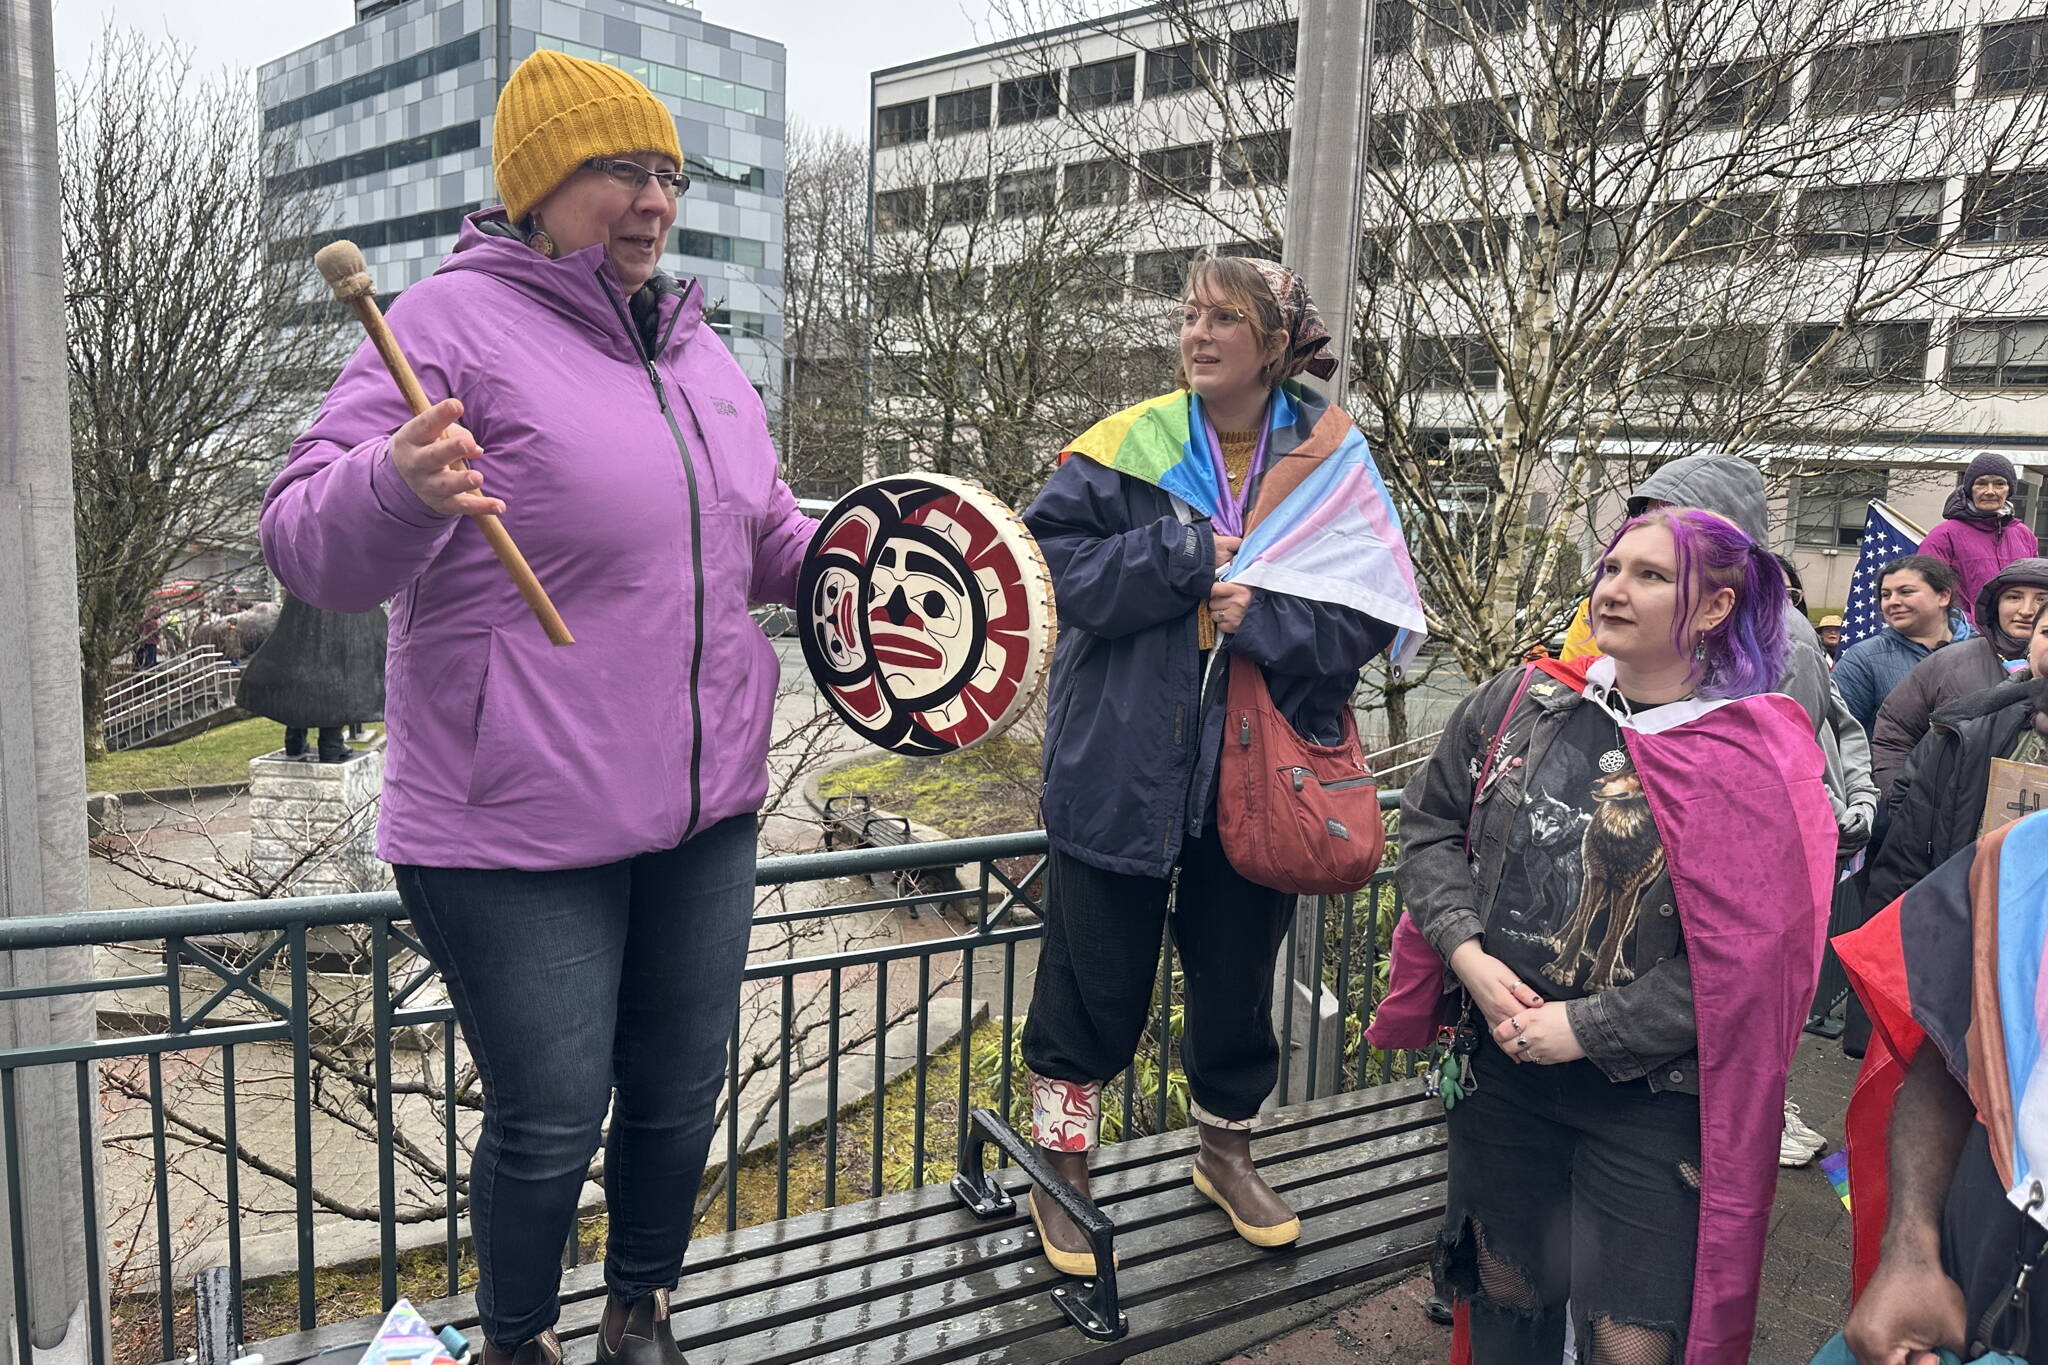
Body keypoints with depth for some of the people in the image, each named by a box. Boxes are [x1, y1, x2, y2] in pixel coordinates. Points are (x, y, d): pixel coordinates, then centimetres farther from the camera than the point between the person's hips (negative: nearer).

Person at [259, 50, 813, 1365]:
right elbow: (311, 544, -17)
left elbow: (764, 533, 24)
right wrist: (398, 487, -38)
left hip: (703, 809, 7)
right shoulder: (458, 321, -9)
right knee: (550, 1123, 5)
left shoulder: (695, 349, 12)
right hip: (523, 834, -6)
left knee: (681, 1092, 18)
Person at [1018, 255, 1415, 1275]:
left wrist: (1262, 617, -20)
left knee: (1237, 974, 19)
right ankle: (1062, 1172, 31)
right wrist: (1188, 556, -20)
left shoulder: (1330, 457, -2)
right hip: (1120, 764, -2)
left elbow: (1375, 615, -6)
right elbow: (1050, 558, -14)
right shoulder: (1127, 445, -5)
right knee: (1096, 981, 9)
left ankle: (1225, 1151, 45)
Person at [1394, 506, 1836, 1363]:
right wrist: (1466, 952, -10)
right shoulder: (1516, 706, -2)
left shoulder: (1757, 761, -13)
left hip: (1651, 1095, -3)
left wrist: (1587, 1027, -17)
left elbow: (1751, 959, -16)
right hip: (1498, 1068, 4)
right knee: (1505, 1295, 21)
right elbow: (1431, 826, 5)